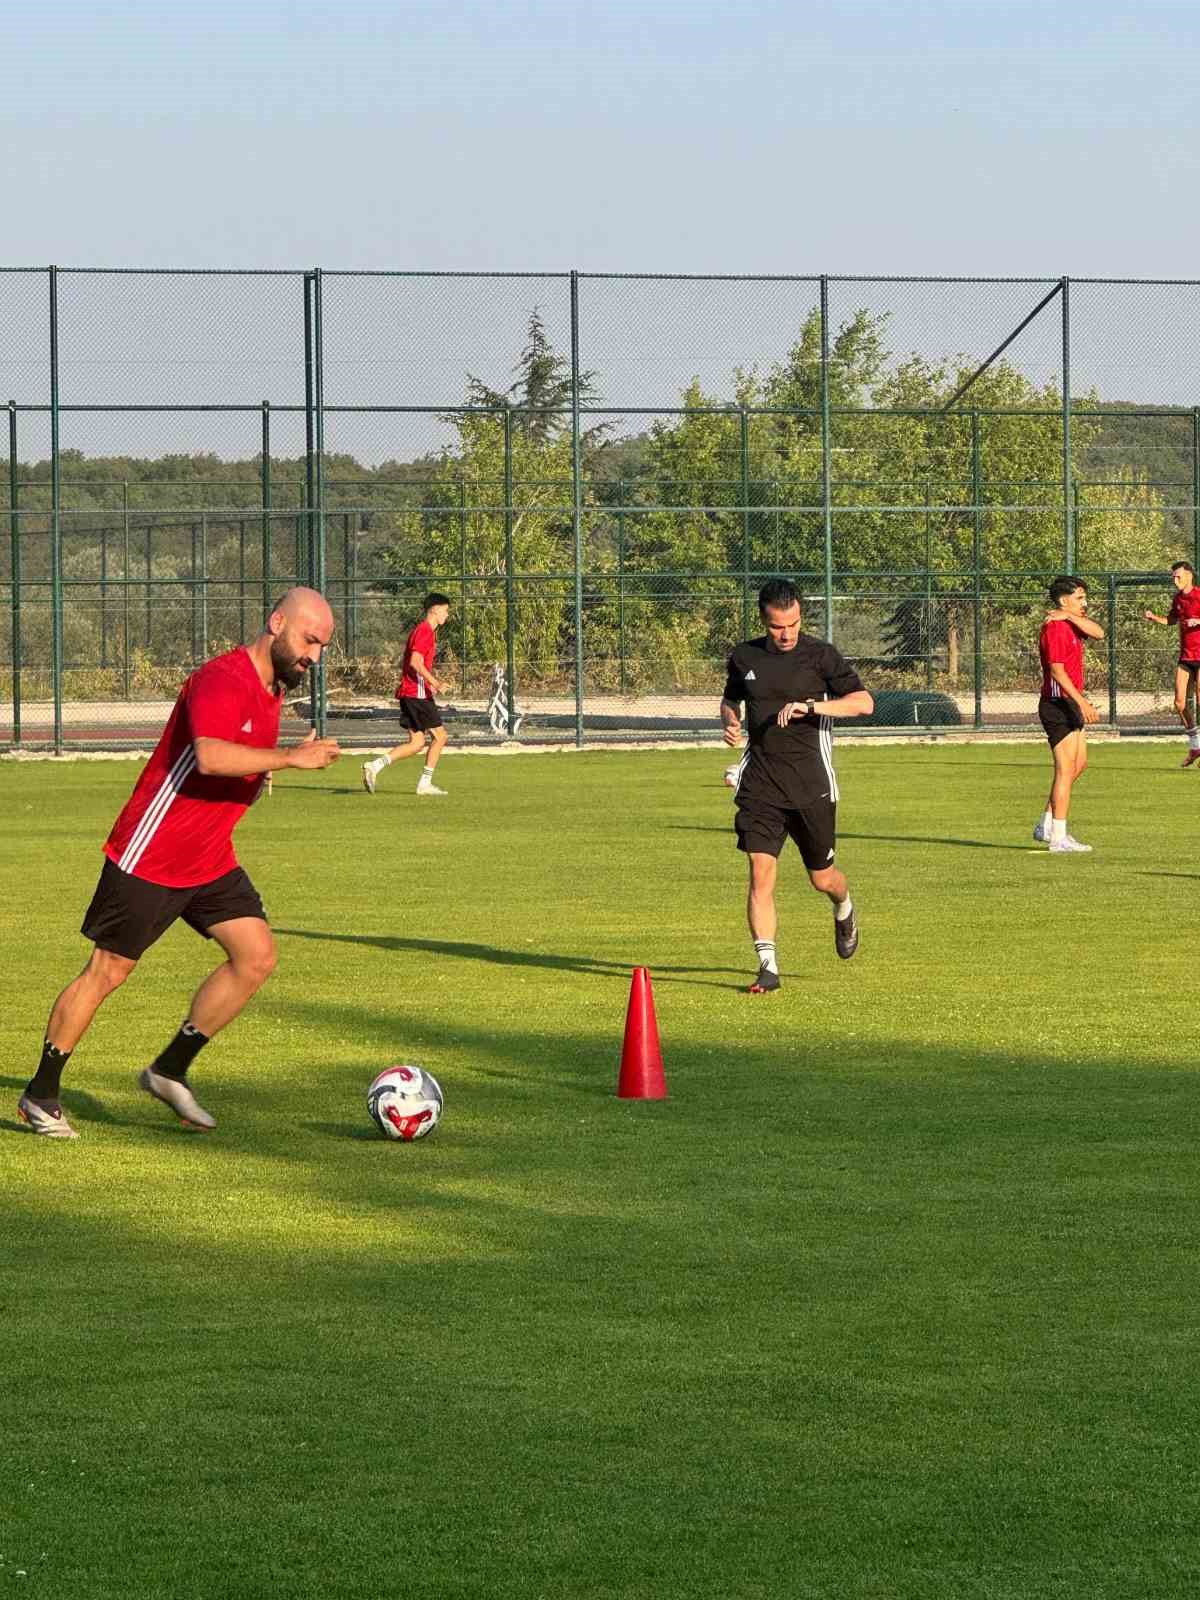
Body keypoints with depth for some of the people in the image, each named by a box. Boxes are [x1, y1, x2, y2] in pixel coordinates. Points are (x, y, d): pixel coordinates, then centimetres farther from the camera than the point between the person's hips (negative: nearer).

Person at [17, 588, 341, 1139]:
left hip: (211, 861, 9)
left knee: (257, 957, -4)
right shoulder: (223, 679, -22)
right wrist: (290, 757, -36)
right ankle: (40, 1095, 13)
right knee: (108, 972, 0)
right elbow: (209, 757, -40)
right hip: (148, 858, -9)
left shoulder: (272, 689, 9)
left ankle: (170, 1072, 7)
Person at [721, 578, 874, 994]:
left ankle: (844, 910, 45)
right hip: (760, 784, 2)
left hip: (811, 784, -2)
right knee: (761, 874, -11)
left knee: (822, 879, 10)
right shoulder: (745, 657, 6)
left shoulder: (820, 655, -4)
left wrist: (809, 706, -23)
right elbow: (730, 698, 25)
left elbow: (864, 702, -11)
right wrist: (730, 721, 1)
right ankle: (768, 966, -7)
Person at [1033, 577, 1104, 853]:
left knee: (1079, 764, 17)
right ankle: (1058, 838, -6)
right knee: (1066, 770, -8)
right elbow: (1057, 671, -23)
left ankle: (1047, 825, 22)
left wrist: (1071, 616, -12)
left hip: (1071, 705, 10)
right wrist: (1082, 702, -29)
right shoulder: (1054, 628, -16)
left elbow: (1098, 633, -2)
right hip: (1059, 704, -10)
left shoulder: (1070, 625, 15)